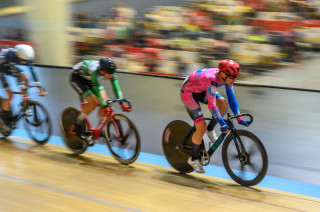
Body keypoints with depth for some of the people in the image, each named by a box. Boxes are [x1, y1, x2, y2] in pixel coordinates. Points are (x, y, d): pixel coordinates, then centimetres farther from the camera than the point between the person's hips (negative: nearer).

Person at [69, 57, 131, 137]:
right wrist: (105, 106, -36)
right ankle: (76, 126, -5)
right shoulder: (94, 70, -40)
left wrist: (122, 104, -25)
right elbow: (96, 91, -37)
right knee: (93, 103, -22)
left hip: (88, 79, 6)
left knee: (105, 102, -9)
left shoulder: (110, 70, -24)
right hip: (76, 78, -6)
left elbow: (116, 86, -20)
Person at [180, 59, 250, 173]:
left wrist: (239, 118, -10)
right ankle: (193, 159, 6)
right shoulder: (212, 80, -38)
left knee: (223, 104, -17)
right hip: (188, 92, -7)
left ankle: (210, 130, 6)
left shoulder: (226, 78, -15)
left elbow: (231, 98, -7)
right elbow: (212, 105, -39)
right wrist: (223, 124, -40)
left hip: (201, 90, 7)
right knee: (201, 127, -12)